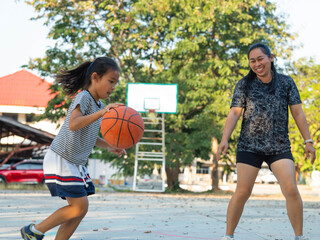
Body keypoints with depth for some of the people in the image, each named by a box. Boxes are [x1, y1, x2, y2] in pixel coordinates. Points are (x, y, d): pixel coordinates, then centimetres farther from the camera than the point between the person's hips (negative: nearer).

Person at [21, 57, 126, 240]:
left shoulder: (99, 106, 11)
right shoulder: (84, 97, -16)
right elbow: (73, 125, -34)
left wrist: (110, 147, 10)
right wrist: (101, 113, -43)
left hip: (77, 163, 9)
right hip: (60, 161, -9)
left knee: (82, 208, 4)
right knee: (79, 207, -11)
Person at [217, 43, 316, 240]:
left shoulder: (286, 83, 6)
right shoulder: (245, 85, 3)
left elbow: (298, 113, 6)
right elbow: (234, 113, -3)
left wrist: (308, 141, 0)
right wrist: (225, 140, -16)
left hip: (280, 147, 1)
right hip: (249, 146, -1)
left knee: (291, 190, -10)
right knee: (242, 192, -4)